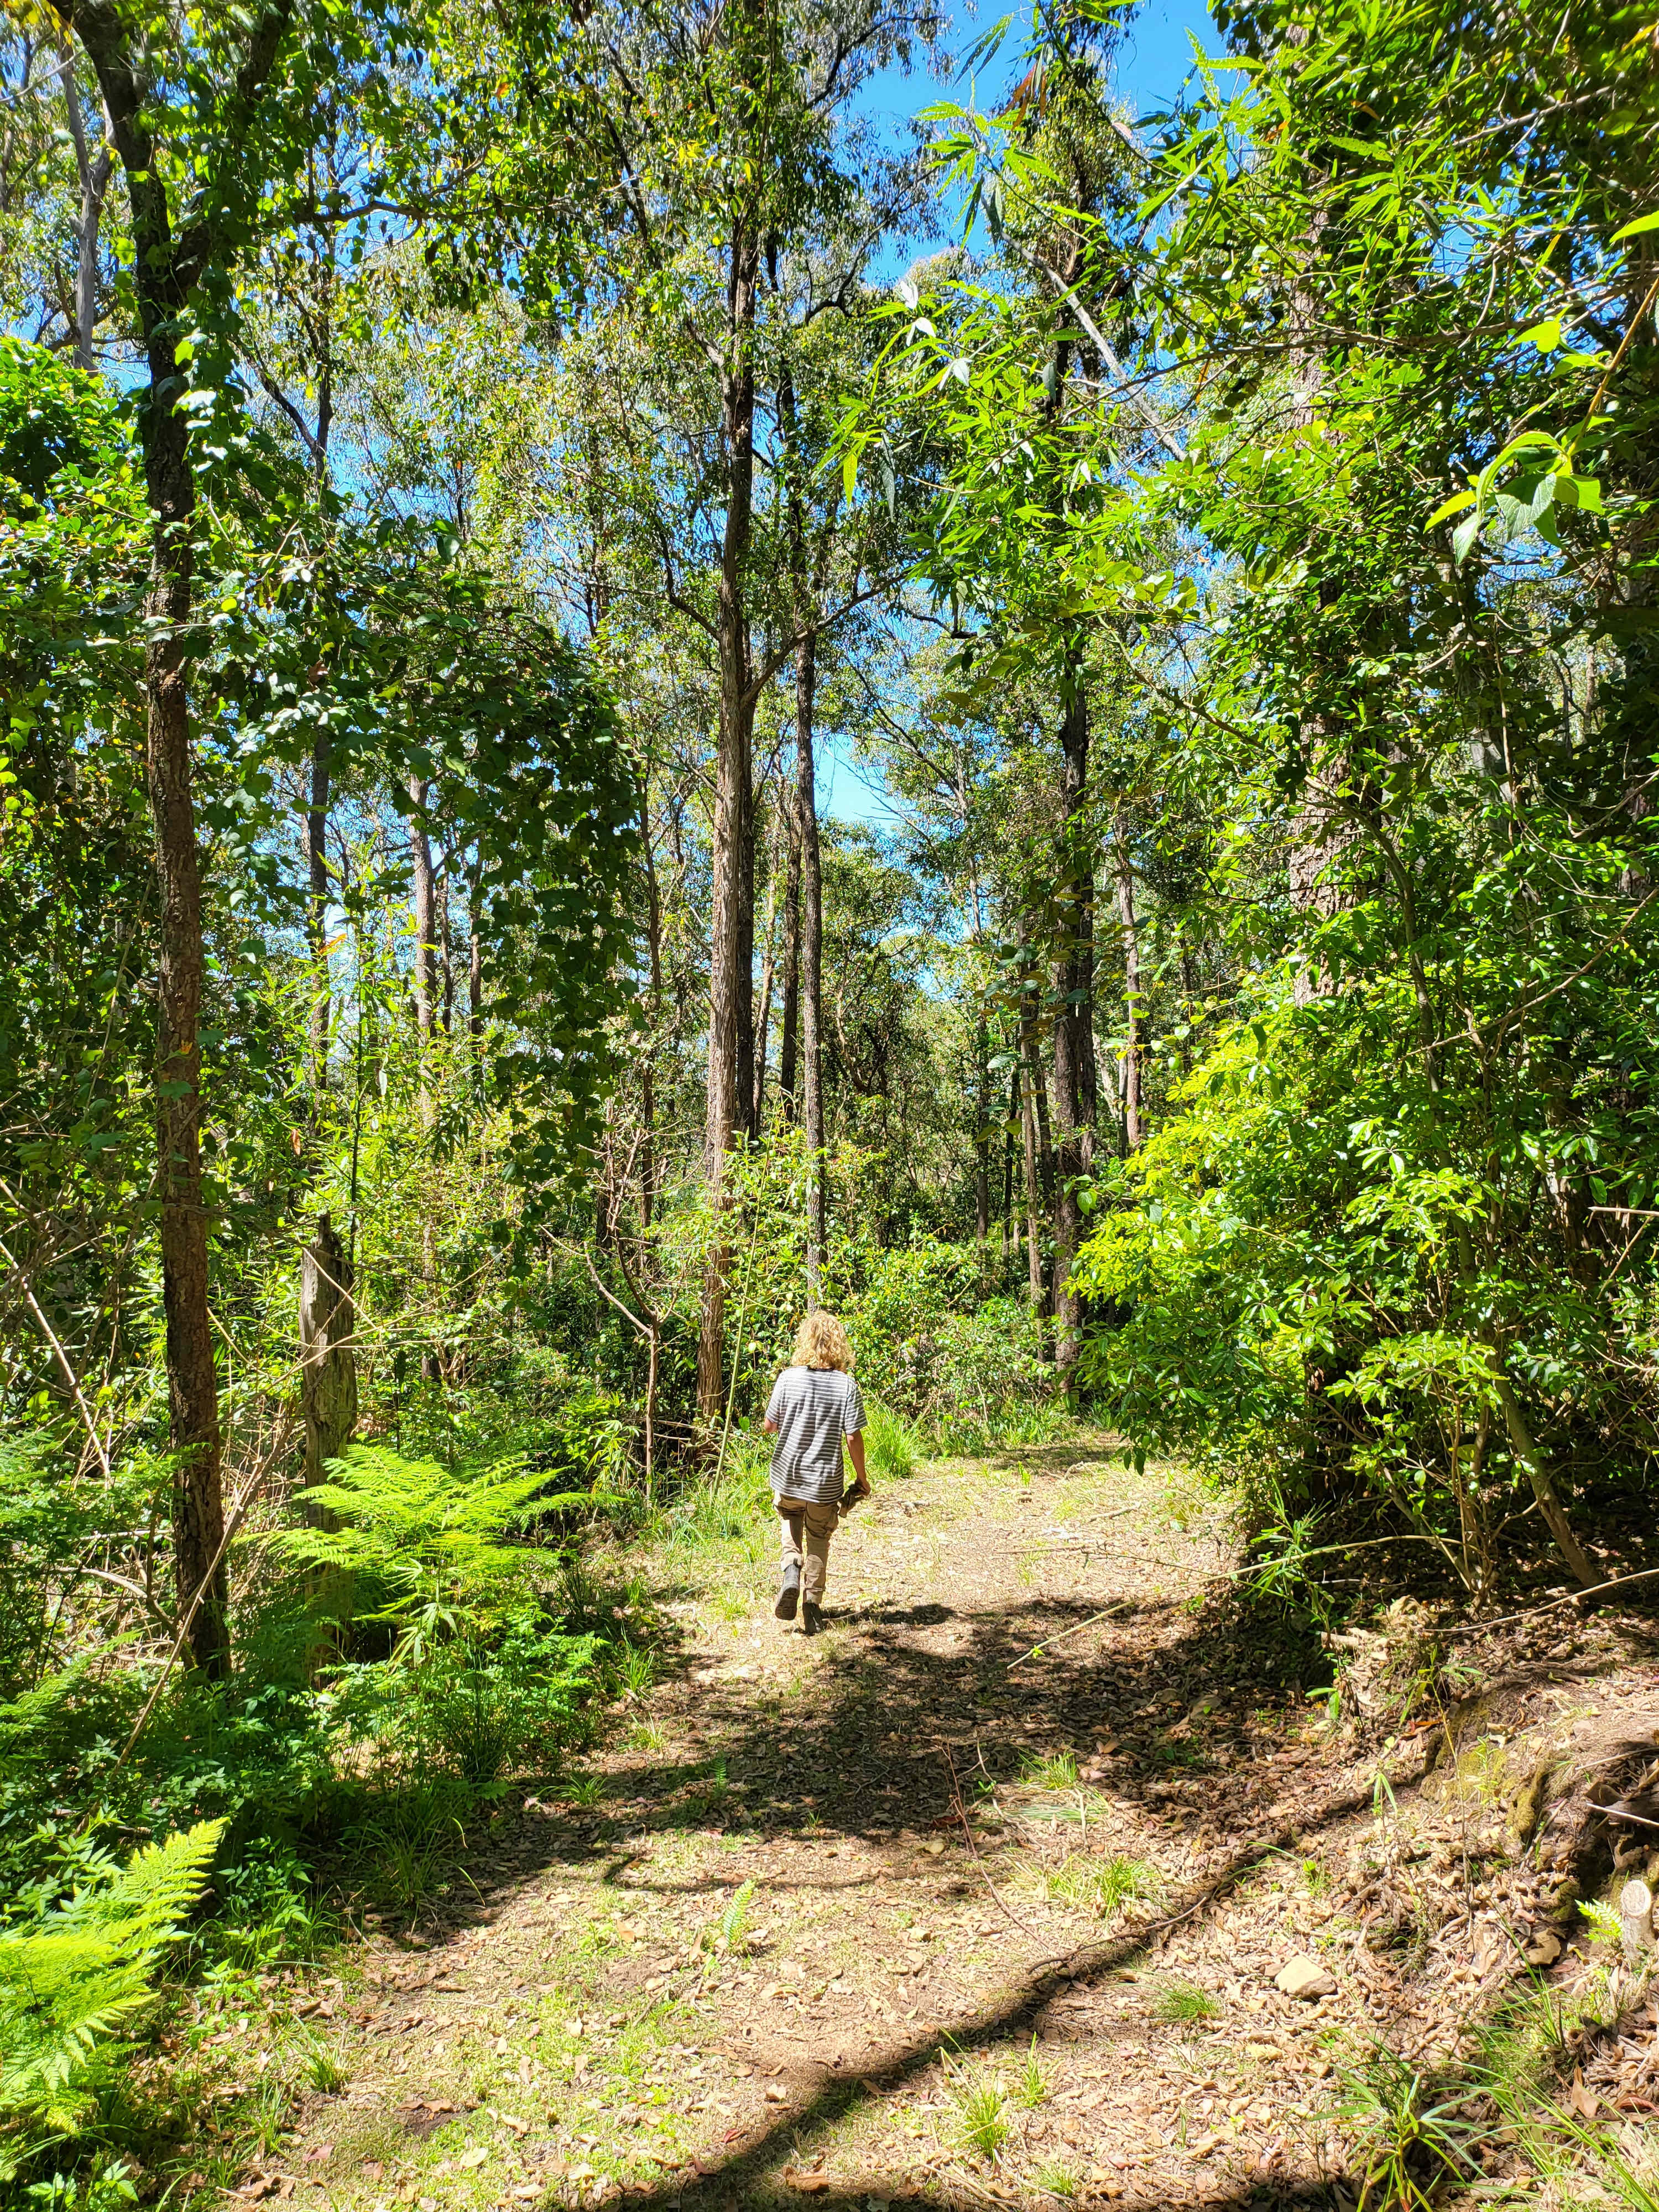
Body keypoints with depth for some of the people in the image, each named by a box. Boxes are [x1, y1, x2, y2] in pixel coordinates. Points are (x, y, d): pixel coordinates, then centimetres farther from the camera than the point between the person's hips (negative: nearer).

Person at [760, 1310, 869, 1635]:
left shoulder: (788, 1378, -10)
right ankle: (812, 1605, 19)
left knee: (790, 1518, 29)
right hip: (826, 1481, -1)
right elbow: (853, 1438, -11)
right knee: (819, 1541, 19)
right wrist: (862, 1478, 2)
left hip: (788, 1477, 1)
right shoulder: (846, 1385, -11)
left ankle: (791, 1569, 3)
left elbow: (768, 1426, -1)